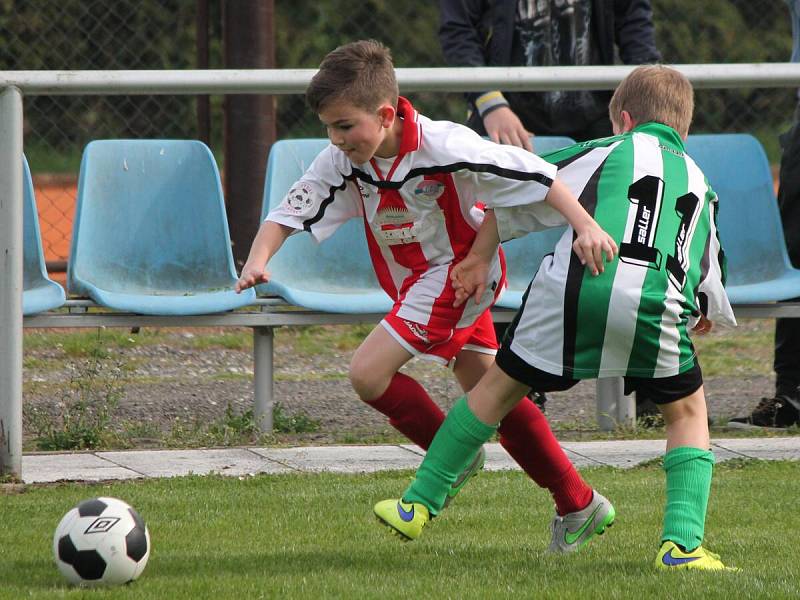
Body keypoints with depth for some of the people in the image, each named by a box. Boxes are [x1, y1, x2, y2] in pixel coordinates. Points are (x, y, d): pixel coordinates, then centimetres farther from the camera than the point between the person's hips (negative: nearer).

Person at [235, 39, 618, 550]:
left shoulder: (443, 146, -29)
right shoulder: (343, 162, -11)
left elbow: (535, 175, -26)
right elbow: (292, 212, -10)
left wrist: (585, 226, -33)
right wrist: (258, 259, -29)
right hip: (415, 280, 8)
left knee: (369, 373, -18)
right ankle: (578, 503, 21)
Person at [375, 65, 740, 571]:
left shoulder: (609, 151, 24)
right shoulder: (700, 182, 30)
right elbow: (712, 285, 32)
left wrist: (479, 257, 36)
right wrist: (704, 315, 56)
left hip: (572, 285, -1)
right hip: (658, 300, 1)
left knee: (499, 387, 18)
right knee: (688, 412, 22)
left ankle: (418, 505, 24)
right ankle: (682, 543, 4)